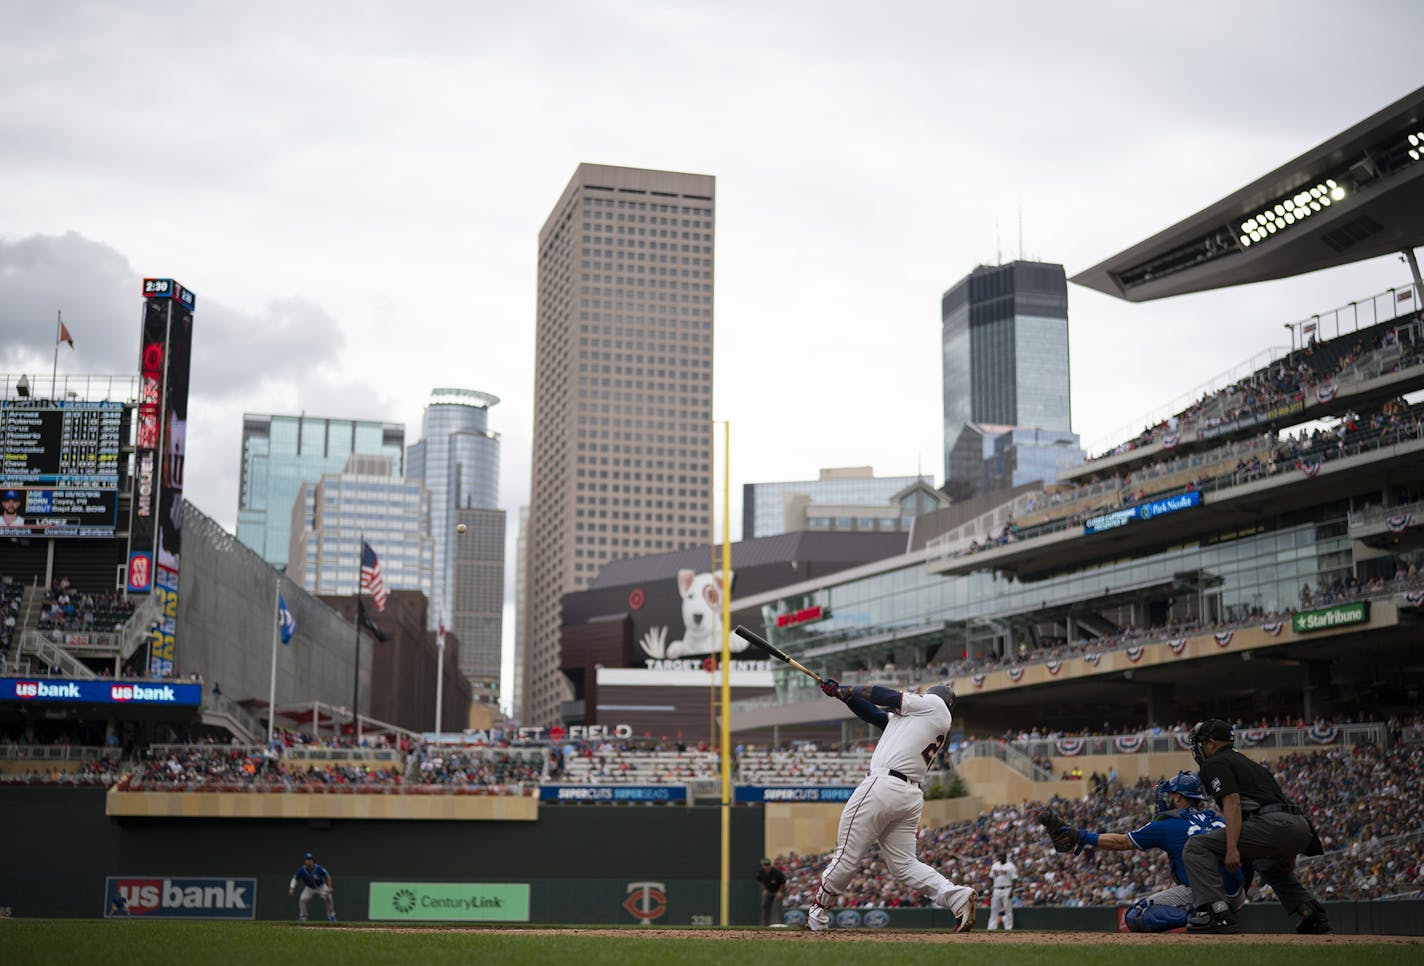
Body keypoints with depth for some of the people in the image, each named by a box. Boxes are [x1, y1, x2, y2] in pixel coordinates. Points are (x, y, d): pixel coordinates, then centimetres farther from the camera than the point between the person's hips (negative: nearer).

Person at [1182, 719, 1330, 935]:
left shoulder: (1215, 764, 8)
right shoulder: (1253, 764, 35)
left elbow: (1232, 802, -9)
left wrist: (1232, 848, -18)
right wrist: (1290, 854, 31)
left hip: (1273, 824, -9)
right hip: (1303, 829, 9)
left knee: (1197, 847, -8)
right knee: (1268, 864, 41)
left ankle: (1216, 912, -23)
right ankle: (1314, 915, 27)